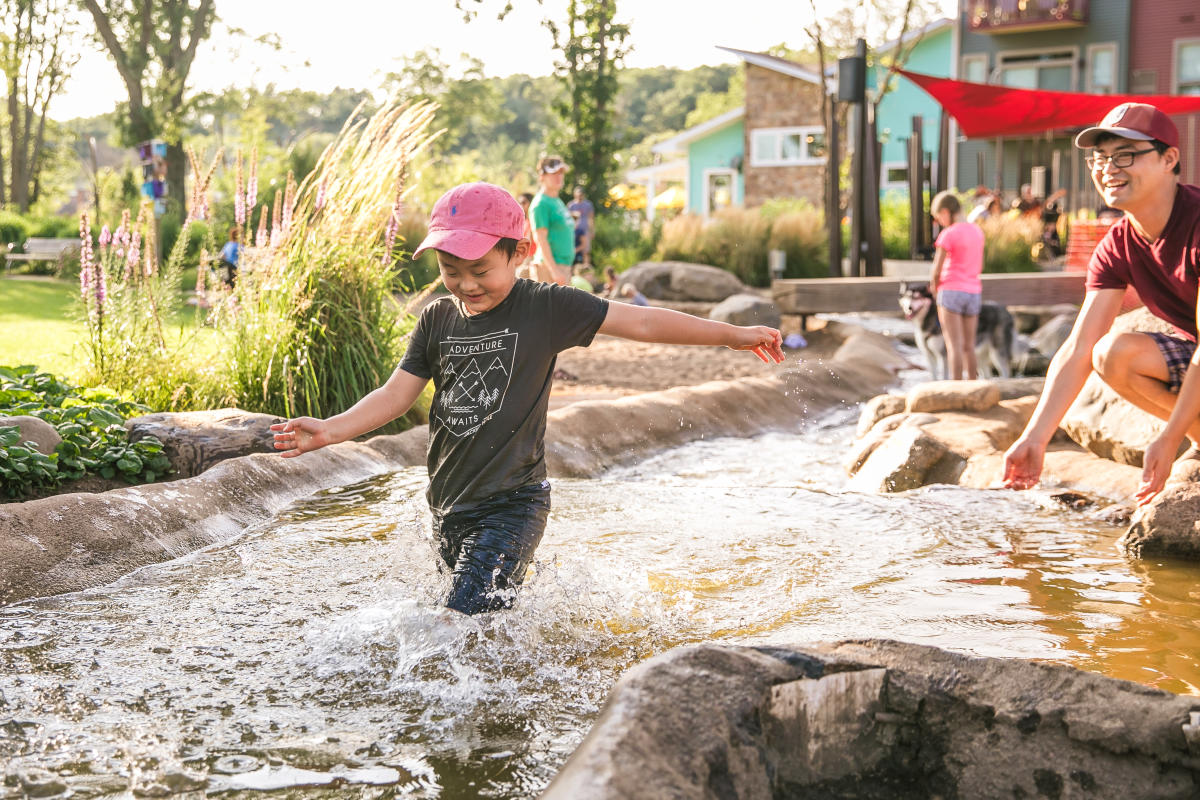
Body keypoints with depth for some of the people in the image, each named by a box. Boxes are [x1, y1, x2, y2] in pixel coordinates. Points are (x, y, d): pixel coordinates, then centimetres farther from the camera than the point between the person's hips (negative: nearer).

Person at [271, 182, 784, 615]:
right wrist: (330, 431, -9)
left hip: (512, 504, -5)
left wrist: (735, 335, -7)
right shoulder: (437, 320, 5)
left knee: (468, 623, -17)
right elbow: (395, 395, 6)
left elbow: (640, 323, -7)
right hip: (448, 506, 6)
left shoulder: (545, 308, -7)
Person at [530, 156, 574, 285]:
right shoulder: (541, 203, -10)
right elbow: (540, 238, -17)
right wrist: (554, 270, -23)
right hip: (549, 265, -10)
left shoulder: (559, 202, 18)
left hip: (564, 264, 10)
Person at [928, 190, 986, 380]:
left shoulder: (948, 234, -12)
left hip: (951, 292, -6)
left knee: (954, 345, -7)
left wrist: (934, 286, 10)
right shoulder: (977, 232, 10)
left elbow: (936, 271, -12)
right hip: (973, 292, 7)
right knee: (969, 346, 10)